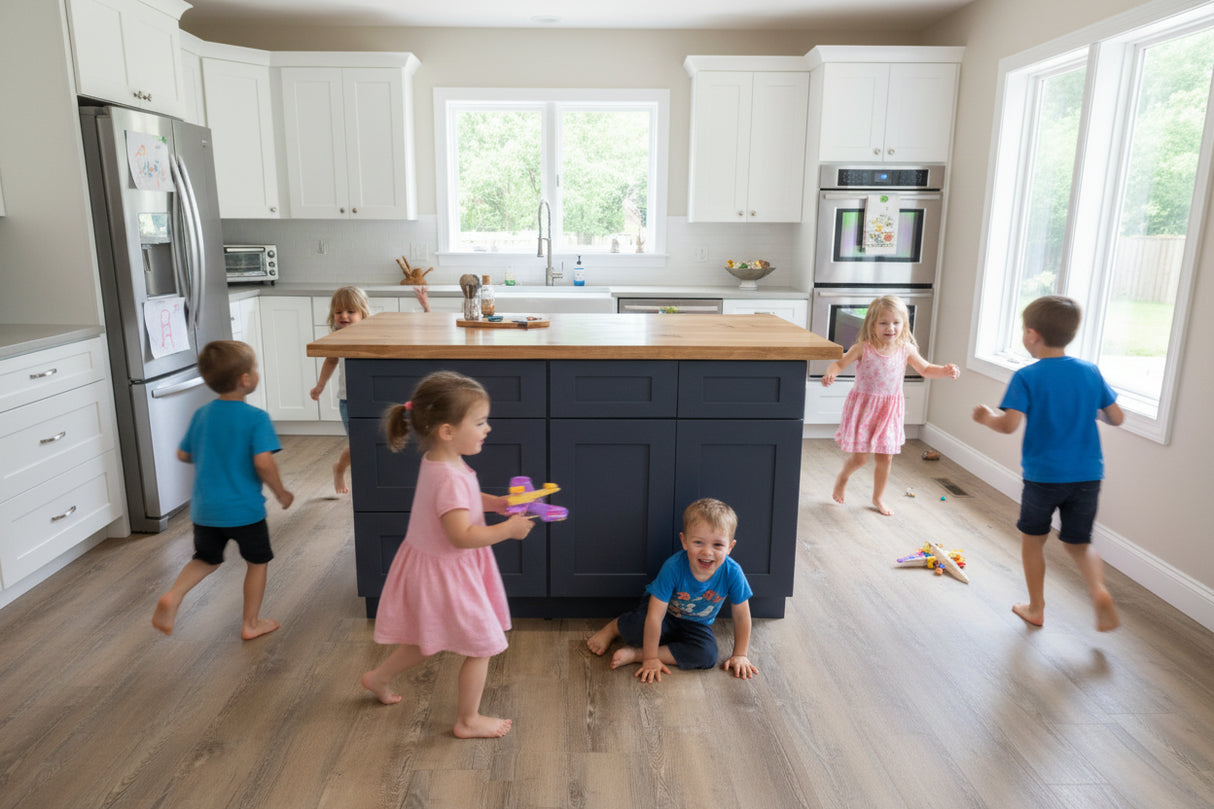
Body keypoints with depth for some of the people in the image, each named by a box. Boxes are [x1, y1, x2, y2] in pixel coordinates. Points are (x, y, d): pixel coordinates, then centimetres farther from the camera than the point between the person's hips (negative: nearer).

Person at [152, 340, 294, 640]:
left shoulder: (201, 414, 1)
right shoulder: (256, 418, -17)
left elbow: (183, 454, 10)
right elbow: (263, 462, -25)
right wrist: (281, 493, -10)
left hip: (205, 510, 5)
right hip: (245, 509, -5)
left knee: (206, 559, 26)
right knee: (257, 561, 16)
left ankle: (172, 596, 3)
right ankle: (251, 623, 25)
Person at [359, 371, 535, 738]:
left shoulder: (438, 461, -1)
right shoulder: (449, 478, -32)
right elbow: (462, 536, -34)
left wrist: (498, 503, 2)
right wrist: (508, 529, -25)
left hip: (431, 566, 10)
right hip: (447, 572, -10)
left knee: (429, 640, 29)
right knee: (481, 646, 7)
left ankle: (379, 678, 47)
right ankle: (468, 721, 24)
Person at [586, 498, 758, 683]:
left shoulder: (732, 573, -27)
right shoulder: (673, 567, -33)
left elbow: (742, 617, -11)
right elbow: (655, 617, -30)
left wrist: (739, 655, -6)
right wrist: (651, 658, -27)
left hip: (696, 625, 3)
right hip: (666, 614, -3)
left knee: (707, 655, -29)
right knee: (635, 626, -35)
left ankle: (636, 654, -20)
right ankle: (614, 628, 4)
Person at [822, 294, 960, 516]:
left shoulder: (906, 349, -3)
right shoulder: (863, 348, -13)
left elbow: (926, 369, 8)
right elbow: (840, 362, -8)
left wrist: (945, 371, -10)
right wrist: (830, 373, -30)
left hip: (890, 409, 3)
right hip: (863, 406, -3)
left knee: (885, 457, 9)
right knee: (859, 457, 0)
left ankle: (878, 498, 30)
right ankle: (842, 478, 34)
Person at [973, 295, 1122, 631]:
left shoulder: (1026, 377, -12)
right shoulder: (1091, 372, 2)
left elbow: (1009, 424, -21)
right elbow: (1116, 417, 7)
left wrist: (987, 416, -2)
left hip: (1043, 474, -3)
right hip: (1087, 474, 4)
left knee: (1032, 539, 16)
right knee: (1079, 542, 19)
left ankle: (1036, 608, 25)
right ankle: (1099, 590, -7)